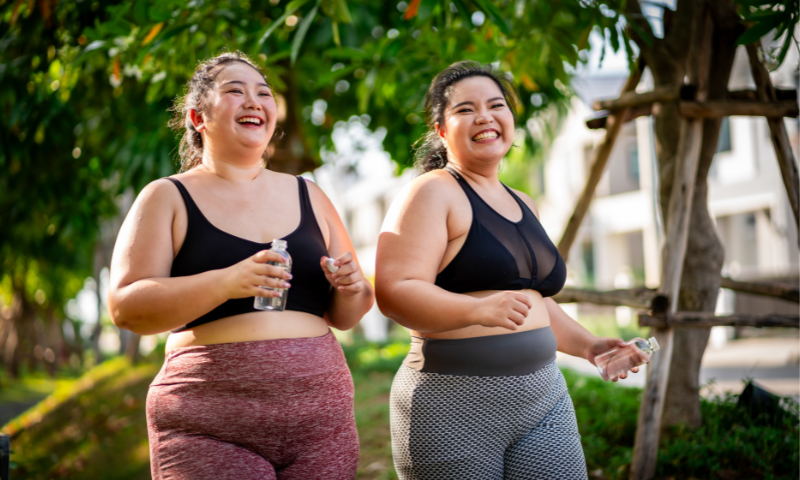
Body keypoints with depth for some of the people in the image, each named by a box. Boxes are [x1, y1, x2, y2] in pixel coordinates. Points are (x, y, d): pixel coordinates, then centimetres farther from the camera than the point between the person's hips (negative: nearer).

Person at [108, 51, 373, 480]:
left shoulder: (308, 196, 14)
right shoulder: (167, 198, 3)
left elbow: (344, 316, 19)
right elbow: (125, 307, -8)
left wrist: (350, 290, -5)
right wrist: (226, 283, -20)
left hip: (320, 417, 4)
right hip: (209, 428, -3)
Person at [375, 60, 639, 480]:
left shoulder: (523, 206, 18)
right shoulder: (431, 194, -6)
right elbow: (394, 292, -18)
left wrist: (588, 345, 17)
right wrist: (477, 310, -32)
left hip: (544, 396, 7)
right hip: (454, 405, -6)